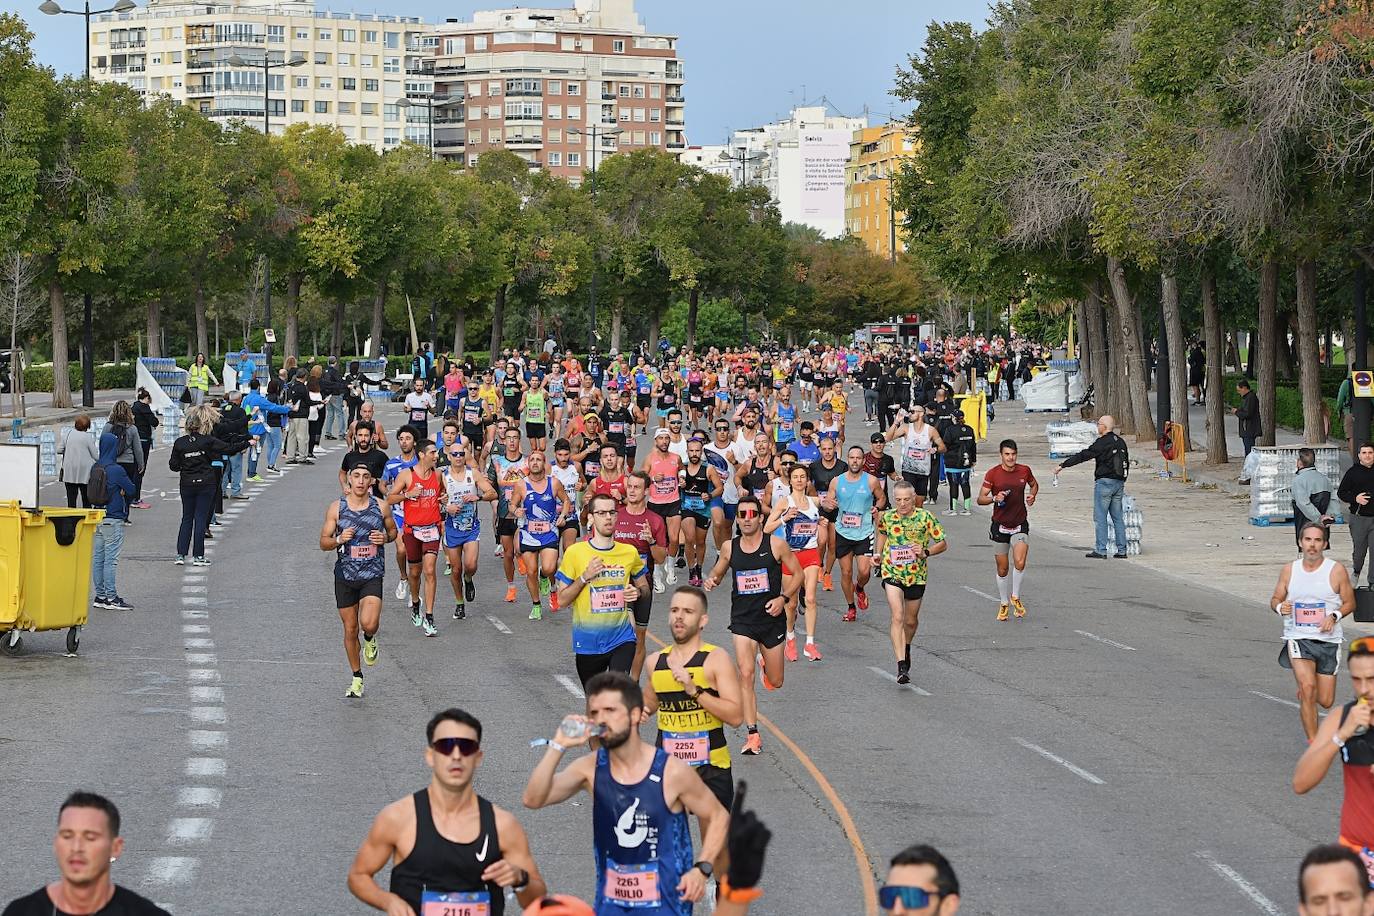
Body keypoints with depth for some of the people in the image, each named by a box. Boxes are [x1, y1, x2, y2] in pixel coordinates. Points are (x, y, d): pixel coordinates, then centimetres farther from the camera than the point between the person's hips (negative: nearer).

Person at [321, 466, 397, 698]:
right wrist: (339, 539, -19)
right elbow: (323, 542, 2)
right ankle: (357, 678, 26)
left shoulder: (380, 507, -2)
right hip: (345, 576, 1)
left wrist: (386, 537, -8)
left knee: (369, 624, -21)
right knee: (350, 629, 9)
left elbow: (393, 530, 15)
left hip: (372, 576, -1)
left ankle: (370, 640, 17)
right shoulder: (336, 508, -3)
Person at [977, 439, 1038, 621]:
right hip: (1000, 525, 0)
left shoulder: (1024, 471, 0)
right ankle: (1004, 604, 25)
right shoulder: (993, 473, -7)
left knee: (1020, 563, -18)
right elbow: (980, 499, -5)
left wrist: (1032, 495, 1)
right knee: (1002, 569, 6)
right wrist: (994, 499, -24)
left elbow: (1034, 484, 21)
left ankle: (1015, 597, 4)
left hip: (1020, 524, 0)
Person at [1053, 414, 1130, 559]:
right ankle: (1122, 550, 9)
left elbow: (1083, 456, -16)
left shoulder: (1102, 442, -13)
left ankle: (1101, 551, -7)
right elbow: (1126, 463, 19)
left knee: (1100, 517, -4)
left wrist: (1062, 465, -13)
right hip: (1119, 482, 8)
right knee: (1118, 517, 11)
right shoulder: (1120, 442, 12)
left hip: (1104, 482, -8)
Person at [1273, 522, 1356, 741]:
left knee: (1325, 702, 4)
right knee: (1307, 687, -22)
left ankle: (1304, 693, 41)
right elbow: (1275, 599, 13)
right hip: (1298, 638, 0)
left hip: (1328, 640, 0)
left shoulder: (1336, 571, -3)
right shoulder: (1289, 570, 3)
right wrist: (1279, 607, -10)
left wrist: (1334, 616, -14)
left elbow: (1349, 603, 5)